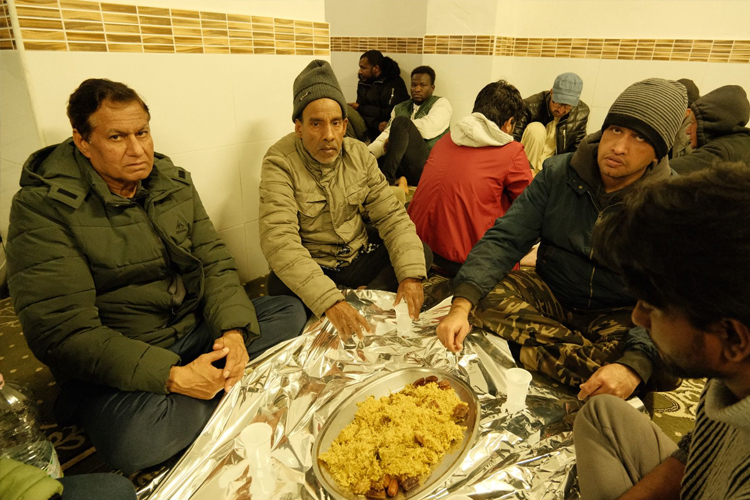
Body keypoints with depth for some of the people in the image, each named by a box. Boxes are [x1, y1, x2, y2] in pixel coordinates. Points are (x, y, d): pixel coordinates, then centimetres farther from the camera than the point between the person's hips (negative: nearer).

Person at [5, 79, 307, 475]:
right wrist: (170, 375, -28)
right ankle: (230, 389, -8)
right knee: (137, 439, -34)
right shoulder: (42, 208, -14)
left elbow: (215, 260, 1)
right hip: (117, 363, -4)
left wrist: (233, 329, -19)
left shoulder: (173, 182, 3)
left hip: (194, 327, 5)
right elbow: (61, 331, -20)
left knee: (290, 313, -7)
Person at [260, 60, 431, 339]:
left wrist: (410, 275, -24)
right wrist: (330, 303, -42)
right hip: (310, 267, -3)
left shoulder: (358, 154, -1)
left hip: (360, 257, 4)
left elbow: (391, 215, -5)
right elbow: (279, 240, -29)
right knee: (283, 290, -35)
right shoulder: (280, 162, -16)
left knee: (422, 254, -14)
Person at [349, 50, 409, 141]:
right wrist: (377, 124, -19)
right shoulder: (362, 84, 11)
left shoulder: (395, 82, -4)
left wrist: (360, 108, -6)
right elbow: (361, 114, 3)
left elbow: (392, 113, -12)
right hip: (370, 133, 5)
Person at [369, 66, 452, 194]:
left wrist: (396, 136, -5)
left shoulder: (441, 103, 10)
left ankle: (388, 178, -29)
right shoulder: (400, 108, 24)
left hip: (426, 165, -5)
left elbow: (428, 128, -11)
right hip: (401, 167, 5)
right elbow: (385, 136, 10)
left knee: (401, 122, -26)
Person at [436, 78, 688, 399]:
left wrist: (635, 365, -39)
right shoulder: (559, 172, -8)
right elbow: (504, 239, -14)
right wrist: (462, 305, -29)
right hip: (549, 297, 3)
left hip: (618, 316, -2)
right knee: (483, 295, -25)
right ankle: (597, 360, -23)